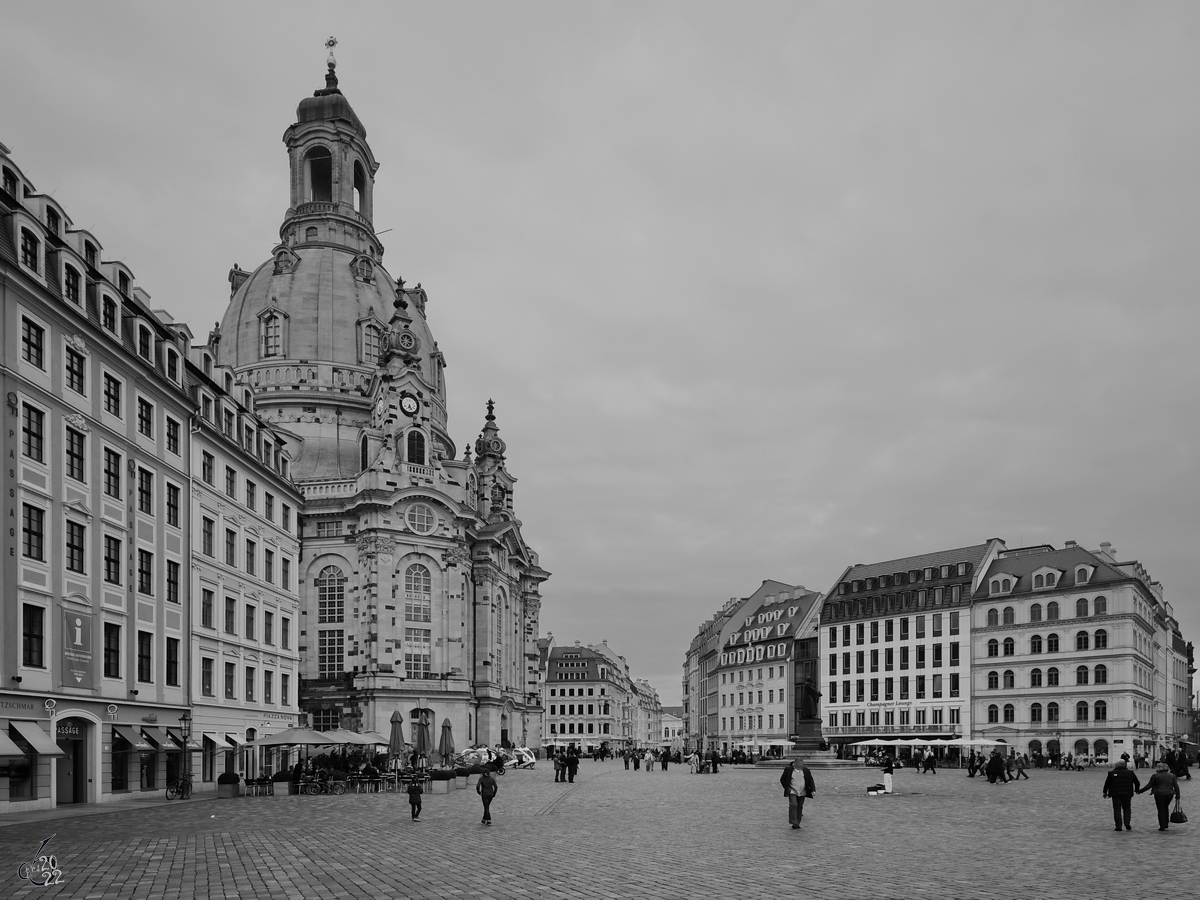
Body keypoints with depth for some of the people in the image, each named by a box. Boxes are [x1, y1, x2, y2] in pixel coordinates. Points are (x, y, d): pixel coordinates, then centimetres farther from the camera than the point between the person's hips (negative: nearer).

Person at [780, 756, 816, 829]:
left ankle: (797, 824, 13)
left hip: (802, 792, 3)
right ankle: (794, 823, -17)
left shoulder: (806, 770, 1)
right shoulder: (788, 769, -5)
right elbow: (782, 780, 5)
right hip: (792, 791, -3)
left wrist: (813, 790, -9)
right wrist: (787, 788, -4)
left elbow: (810, 781, 3)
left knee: (800, 807, 5)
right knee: (793, 805, -18)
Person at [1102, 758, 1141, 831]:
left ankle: (1118, 826, 0)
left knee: (1117, 810, 3)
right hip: (1127, 794, 1)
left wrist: (1105, 792, 15)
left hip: (1115, 795, -1)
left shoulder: (1112, 773, -2)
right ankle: (1127, 823, -1)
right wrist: (1137, 790, 30)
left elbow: (1107, 783, 2)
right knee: (1126, 809, 16)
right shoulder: (1130, 773, 2)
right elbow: (1137, 783, 10)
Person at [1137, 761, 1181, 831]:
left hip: (1159, 794, -4)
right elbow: (1176, 786, 8)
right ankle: (1166, 823, 21)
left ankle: (1162, 827, 3)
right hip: (1169, 794, 4)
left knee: (1161, 810, 4)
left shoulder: (1155, 776, -3)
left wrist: (1140, 791, 2)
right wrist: (1177, 795, 14)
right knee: (1165, 808, 22)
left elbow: (1149, 786, -5)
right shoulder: (1172, 776, 9)